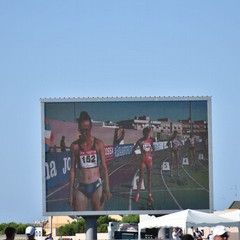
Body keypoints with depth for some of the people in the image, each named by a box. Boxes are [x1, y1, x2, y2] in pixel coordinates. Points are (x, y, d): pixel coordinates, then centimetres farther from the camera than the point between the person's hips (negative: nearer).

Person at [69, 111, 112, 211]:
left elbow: (104, 167, 3)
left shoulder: (98, 144, 0)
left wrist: (107, 189, -3)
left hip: (96, 186, 0)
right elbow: (73, 170, 4)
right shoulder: (75, 146, 1)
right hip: (80, 187, 0)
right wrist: (71, 193, 3)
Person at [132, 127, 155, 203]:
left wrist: (152, 154, 5)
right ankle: (137, 195, 4)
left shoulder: (150, 140, 1)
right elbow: (133, 150, -8)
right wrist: (136, 155, -19)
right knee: (140, 178, -1)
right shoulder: (140, 141, -11)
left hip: (149, 160, 4)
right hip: (143, 160, -4)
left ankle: (150, 195, 15)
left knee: (149, 178, 9)